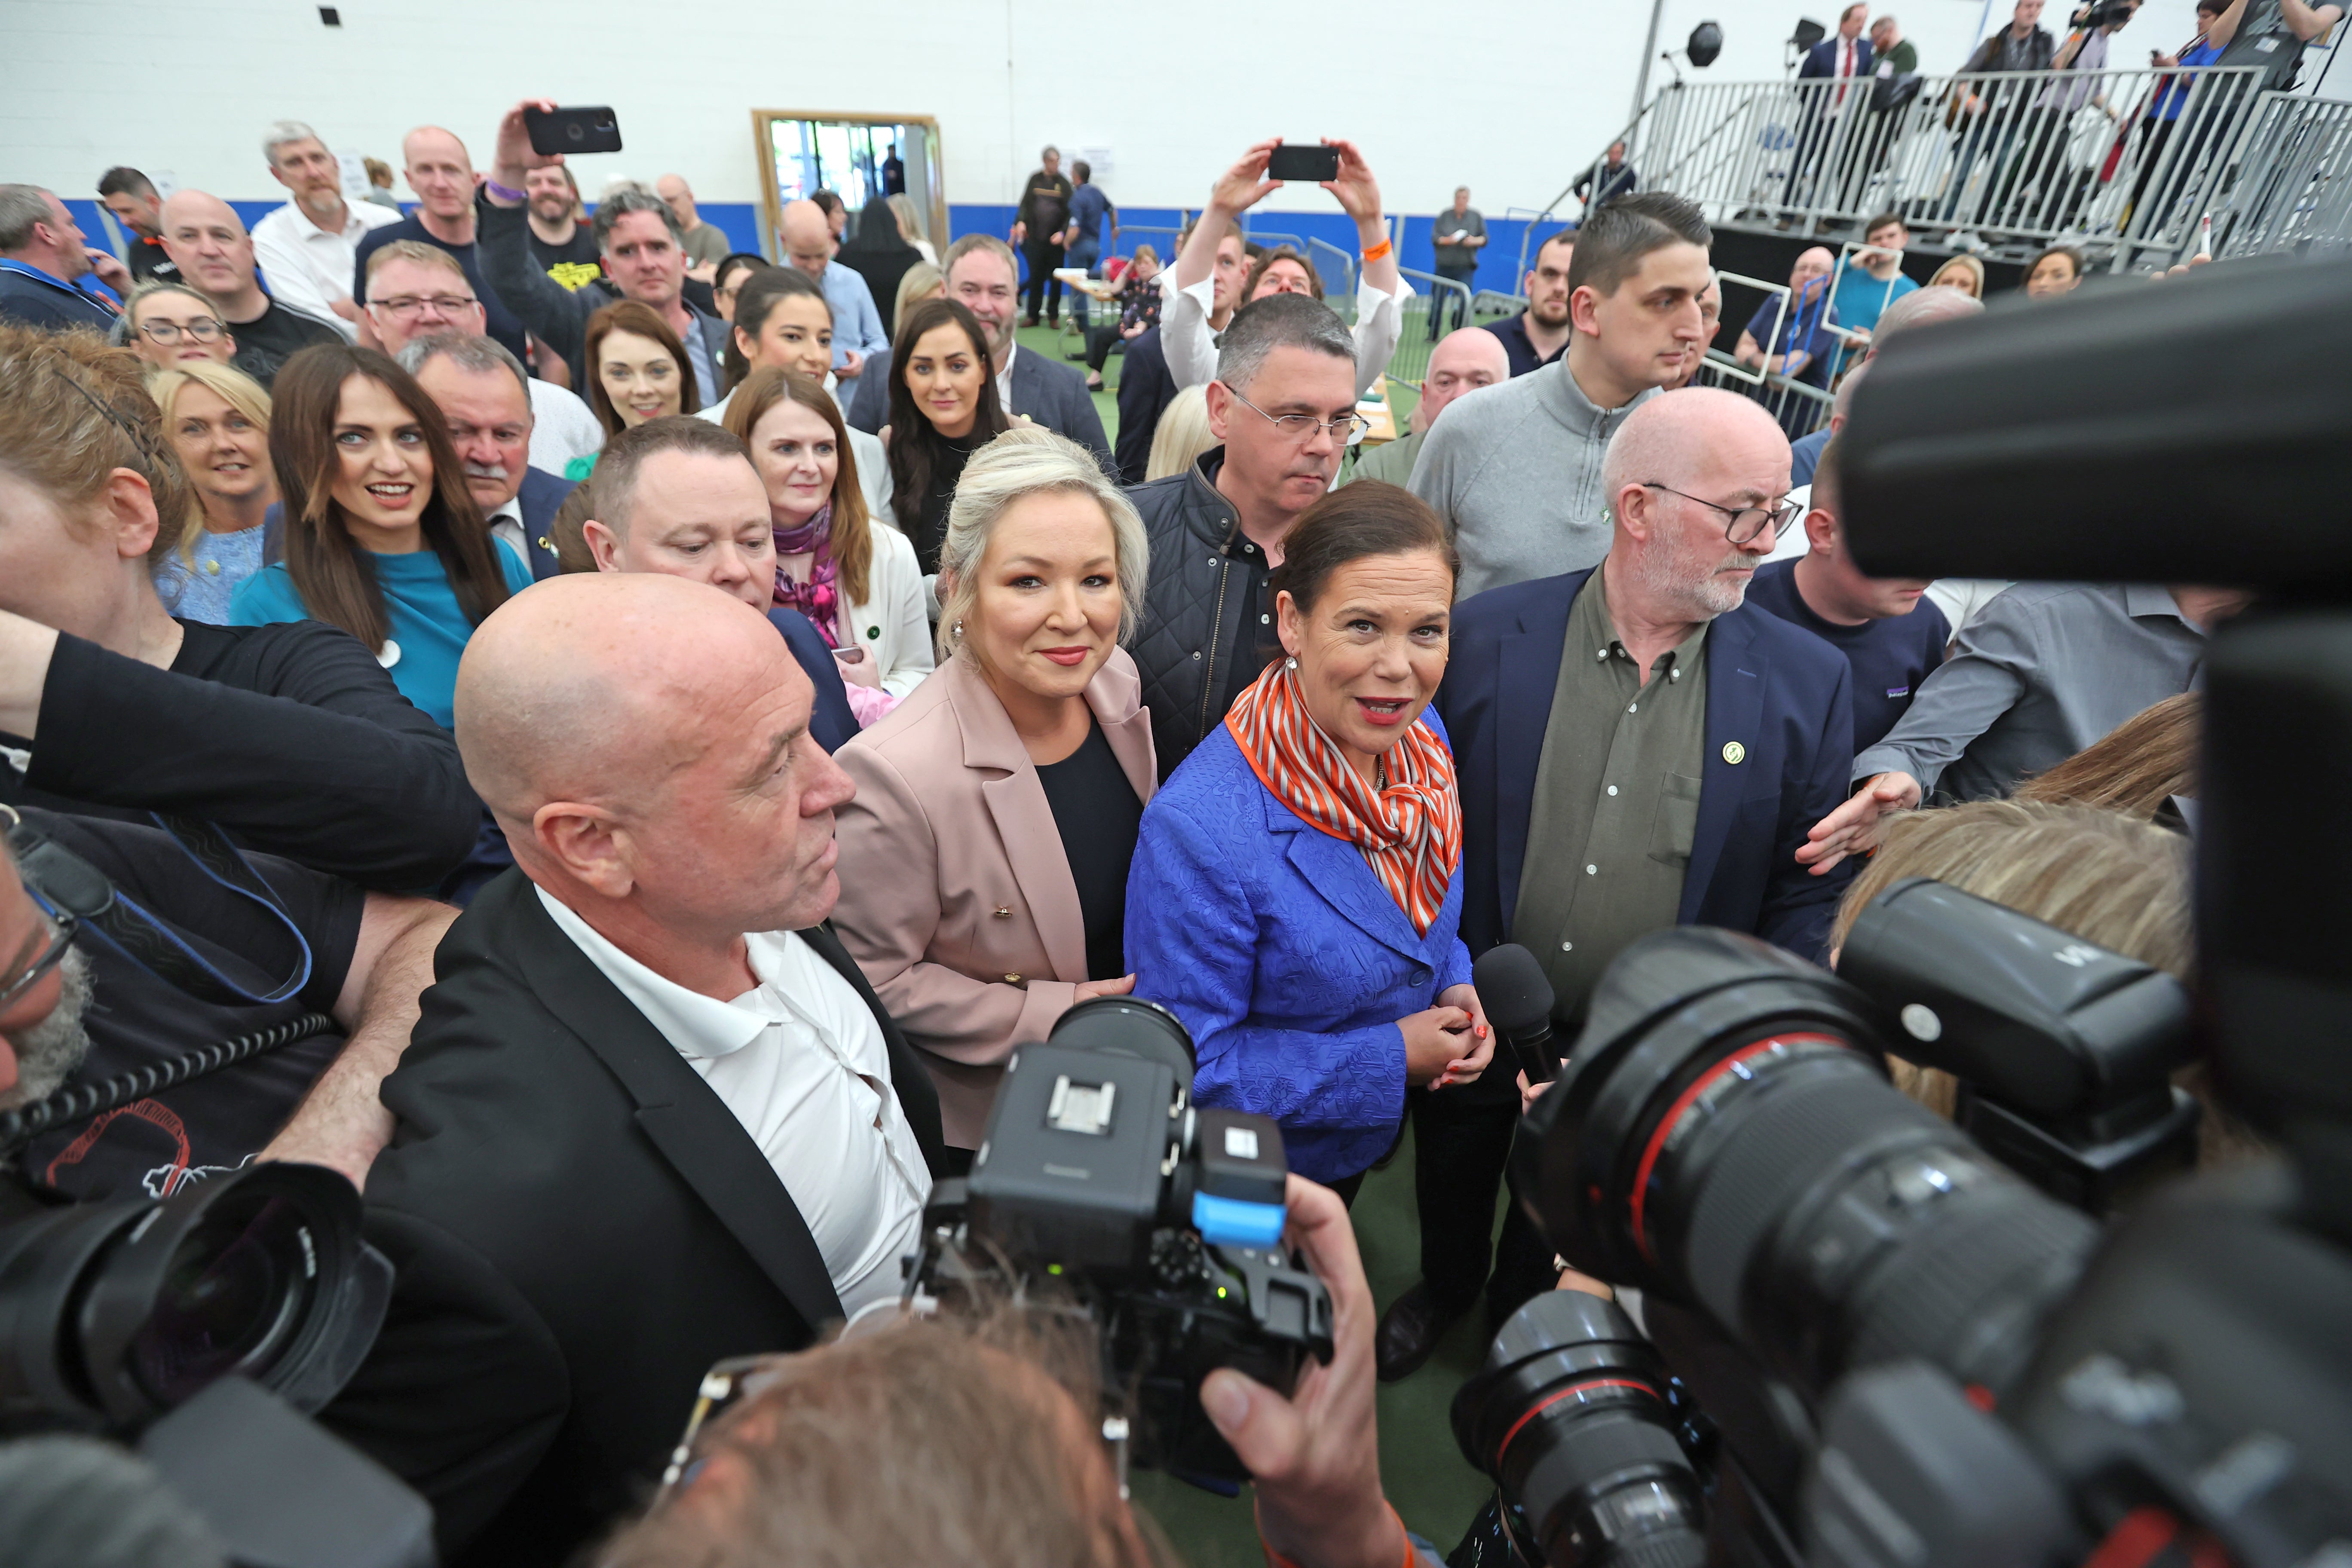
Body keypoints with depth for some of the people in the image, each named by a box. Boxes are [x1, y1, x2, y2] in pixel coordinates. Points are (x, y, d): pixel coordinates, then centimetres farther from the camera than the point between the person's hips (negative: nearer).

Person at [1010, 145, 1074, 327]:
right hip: (1035, 238, 1)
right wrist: (1021, 221, -11)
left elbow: (1070, 212, -1)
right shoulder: (1035, 180, 5)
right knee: (1036, 277, 4)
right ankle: (1033, 316, 11)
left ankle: (1054, 316, 15)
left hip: (1056, 239, -1)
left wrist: (1062, 232, -14)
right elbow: (1025, 204, 6)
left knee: (1056, 279, 5)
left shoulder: (1064, 184, 2)